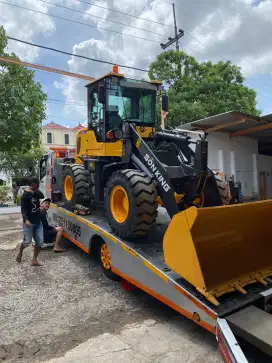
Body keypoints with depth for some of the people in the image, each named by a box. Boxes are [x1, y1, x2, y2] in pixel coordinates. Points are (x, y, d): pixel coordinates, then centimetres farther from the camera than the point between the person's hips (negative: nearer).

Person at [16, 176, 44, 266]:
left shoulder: (36, 193, 9)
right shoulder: (25, 195, -12)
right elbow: (23, 209, -16)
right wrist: (26, 220, -28)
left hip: (38, 221, 6)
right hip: (29, 222, -6)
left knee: (40, 241, 2)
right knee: (27, 241, -1)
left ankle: (34, 259, 14)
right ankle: (20, 253, 30)